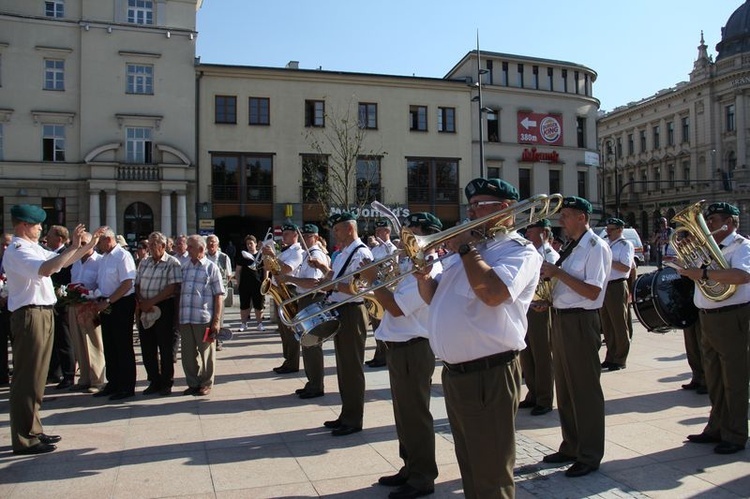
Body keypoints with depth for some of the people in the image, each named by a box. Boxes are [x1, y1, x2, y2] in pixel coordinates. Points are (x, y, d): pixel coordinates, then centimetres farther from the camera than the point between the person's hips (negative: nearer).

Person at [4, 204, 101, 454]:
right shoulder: (17, 251, -14)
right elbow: (45, 269, -32)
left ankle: (33, 430, 27)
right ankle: (24, 439, 4)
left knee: (36, 376, 16)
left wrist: (88, 246, 21)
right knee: (27, 378, -4)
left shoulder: (34, 248, 14)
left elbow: (61, 262, 26)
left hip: (43, 313, 10)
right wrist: (73, 247, -31)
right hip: (30, 316, -10)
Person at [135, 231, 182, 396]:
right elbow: (137, 285, 12)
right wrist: (141, 301, -7)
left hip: (164, 308, -6)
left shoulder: (172, 263, -6)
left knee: (166, 347, 1)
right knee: (147, 347, 10)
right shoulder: (144, 263, 14)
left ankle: (166, 383, 13)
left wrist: (150, 302, -16)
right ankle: (154, 381, 23)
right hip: (145, 310, 6)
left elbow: (173, 287, -16)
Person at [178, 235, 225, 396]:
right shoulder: (184, 268, 13)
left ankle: (206, 384, 19)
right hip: (185, 318, 4)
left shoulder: (211, 268, -1)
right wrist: (176, 316, 9)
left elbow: (219, 296, -3)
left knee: (206, 352, 6)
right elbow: (178, 292, 16)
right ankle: (193, 383, 23)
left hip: (204, 319, -4)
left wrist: (216, 320, -9)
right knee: (188, 353, 10)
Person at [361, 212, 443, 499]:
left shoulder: (428, 271, -19)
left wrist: (372, 279, -14)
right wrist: (379, 281, 2)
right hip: (399, 348, 10)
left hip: (413, 350, -10)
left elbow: (396, 307, -24)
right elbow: (393, 301, 16)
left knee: (415, 416, 1)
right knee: (404, 414, 19)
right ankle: (410, 468, 33)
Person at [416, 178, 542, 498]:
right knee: (470, 471, 22)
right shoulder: (467, 246, 17)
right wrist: (422, 274, 0)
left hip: (489, 375, -8)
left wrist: (466, 249, -15)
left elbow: (492, 293, -29)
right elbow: (434, 298, 20)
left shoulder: (520, 251, -8)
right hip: (453, 373, 8)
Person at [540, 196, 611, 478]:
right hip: (560, 319, 9)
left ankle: (589, 456, 14)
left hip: (580, 322, -9)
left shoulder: (596, 247, -12)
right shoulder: (571, 247, 14)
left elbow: (592, 292, -21)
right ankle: (571, 447, 30)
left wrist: (558, 273, -20)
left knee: (585, 390, 2)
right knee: (564, 388, 16)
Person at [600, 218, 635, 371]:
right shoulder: (606, 245, 18)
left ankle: (620, 360, 6)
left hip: (617, 287, -7)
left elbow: (626, 268, -17)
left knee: (619, 325, -1)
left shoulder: (625, 244, -4)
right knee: (607, 325, 11)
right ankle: (610, 357, 20)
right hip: (604, 287, 7)